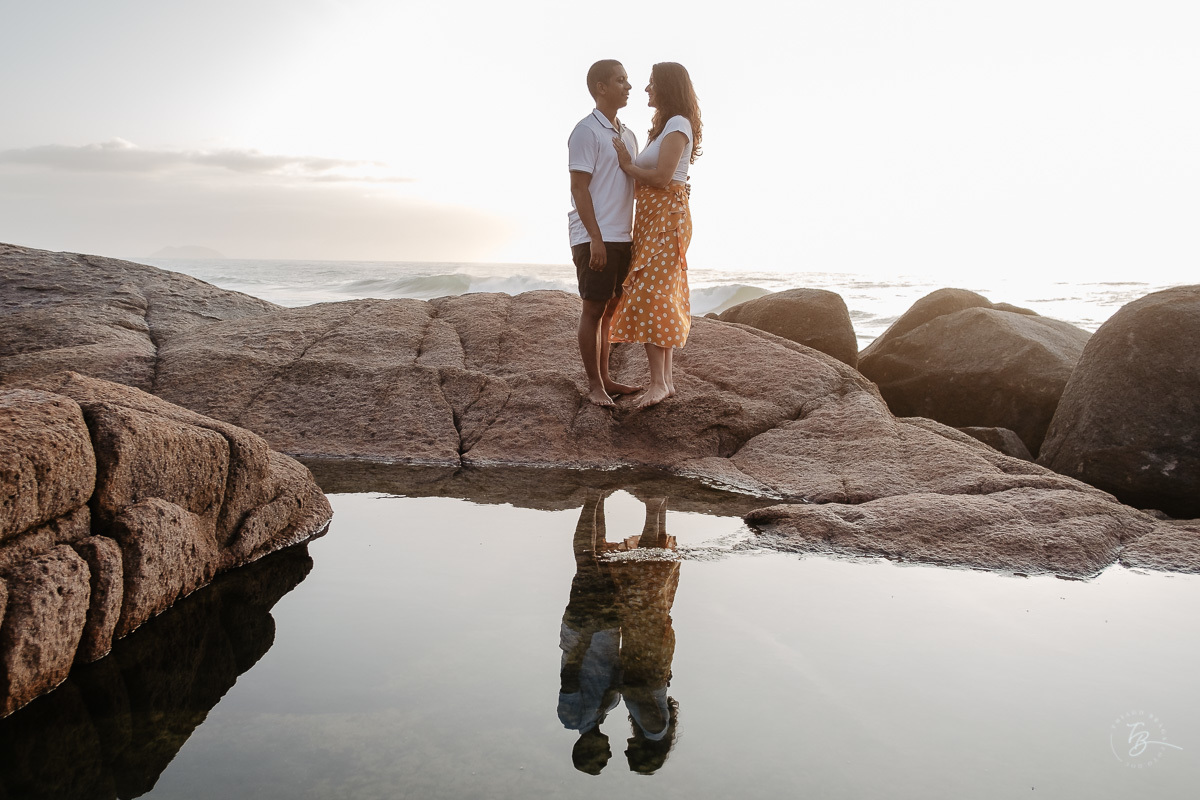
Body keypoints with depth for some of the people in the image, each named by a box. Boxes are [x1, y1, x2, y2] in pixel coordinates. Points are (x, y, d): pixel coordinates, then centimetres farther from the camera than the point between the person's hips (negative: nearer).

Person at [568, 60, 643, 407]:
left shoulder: (627, 135, 17)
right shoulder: (587, 131, -8)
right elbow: (579, 188, -13)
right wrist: (595, 240, -19)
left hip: (622, 237, 8)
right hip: (595, 238, -8)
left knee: (609, 308, 12)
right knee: (593, 309, -2)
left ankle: (604, 378, 20)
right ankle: (594, 385, 5)